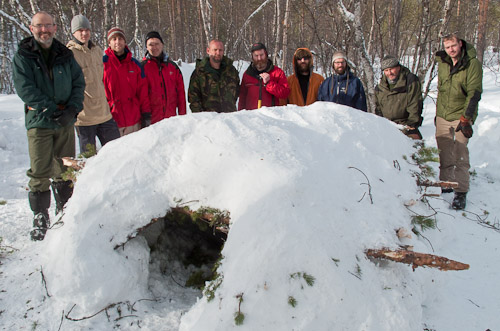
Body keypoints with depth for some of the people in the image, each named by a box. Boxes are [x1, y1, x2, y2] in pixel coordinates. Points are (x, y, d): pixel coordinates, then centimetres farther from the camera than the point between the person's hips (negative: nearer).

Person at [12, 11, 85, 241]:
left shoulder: (65, 55, 9)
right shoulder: (22, 56, 0)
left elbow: (78, 82, 6)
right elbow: (24, 88, -9)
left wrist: (72, 108, -10)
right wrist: (51, 110, -16)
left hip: (65, 121, 3)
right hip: (39, 121, -3)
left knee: (65, 170, 11)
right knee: (40, 172, -4)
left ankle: (65, 211, 26)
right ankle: (40, 218, 8)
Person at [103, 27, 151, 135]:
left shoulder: (135, 64, 10)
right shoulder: (102, 62, 2)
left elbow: (143, 92, 10)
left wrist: (146, 115, 5)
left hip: (135, 122, 3)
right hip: (112, 121, -3)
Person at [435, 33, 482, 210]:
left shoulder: (473, 64, -9)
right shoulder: (442, 63, 7)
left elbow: (474, 93, -13)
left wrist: (466, 118, -19)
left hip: (461, 115, -5)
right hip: (442, 116, 5)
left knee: (460, 155, -9)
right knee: (444, 154, 10)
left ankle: (461, 192, -4)